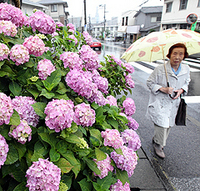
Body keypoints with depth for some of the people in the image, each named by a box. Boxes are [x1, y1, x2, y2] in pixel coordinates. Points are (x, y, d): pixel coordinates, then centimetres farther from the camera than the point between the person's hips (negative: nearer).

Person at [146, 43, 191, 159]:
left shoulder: (186, 69, 0)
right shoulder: (160, 69, -15)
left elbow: (186, 83, 15)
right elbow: (150, 83, -6)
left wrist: (181, 90, -7)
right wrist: (163, 89, -20)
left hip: (174, 103, 5)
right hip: (160, 103, -5)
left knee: (169, 125, 14)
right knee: (162, 125, -8)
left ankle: (156, 140, 39)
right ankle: (158, 144, 19)